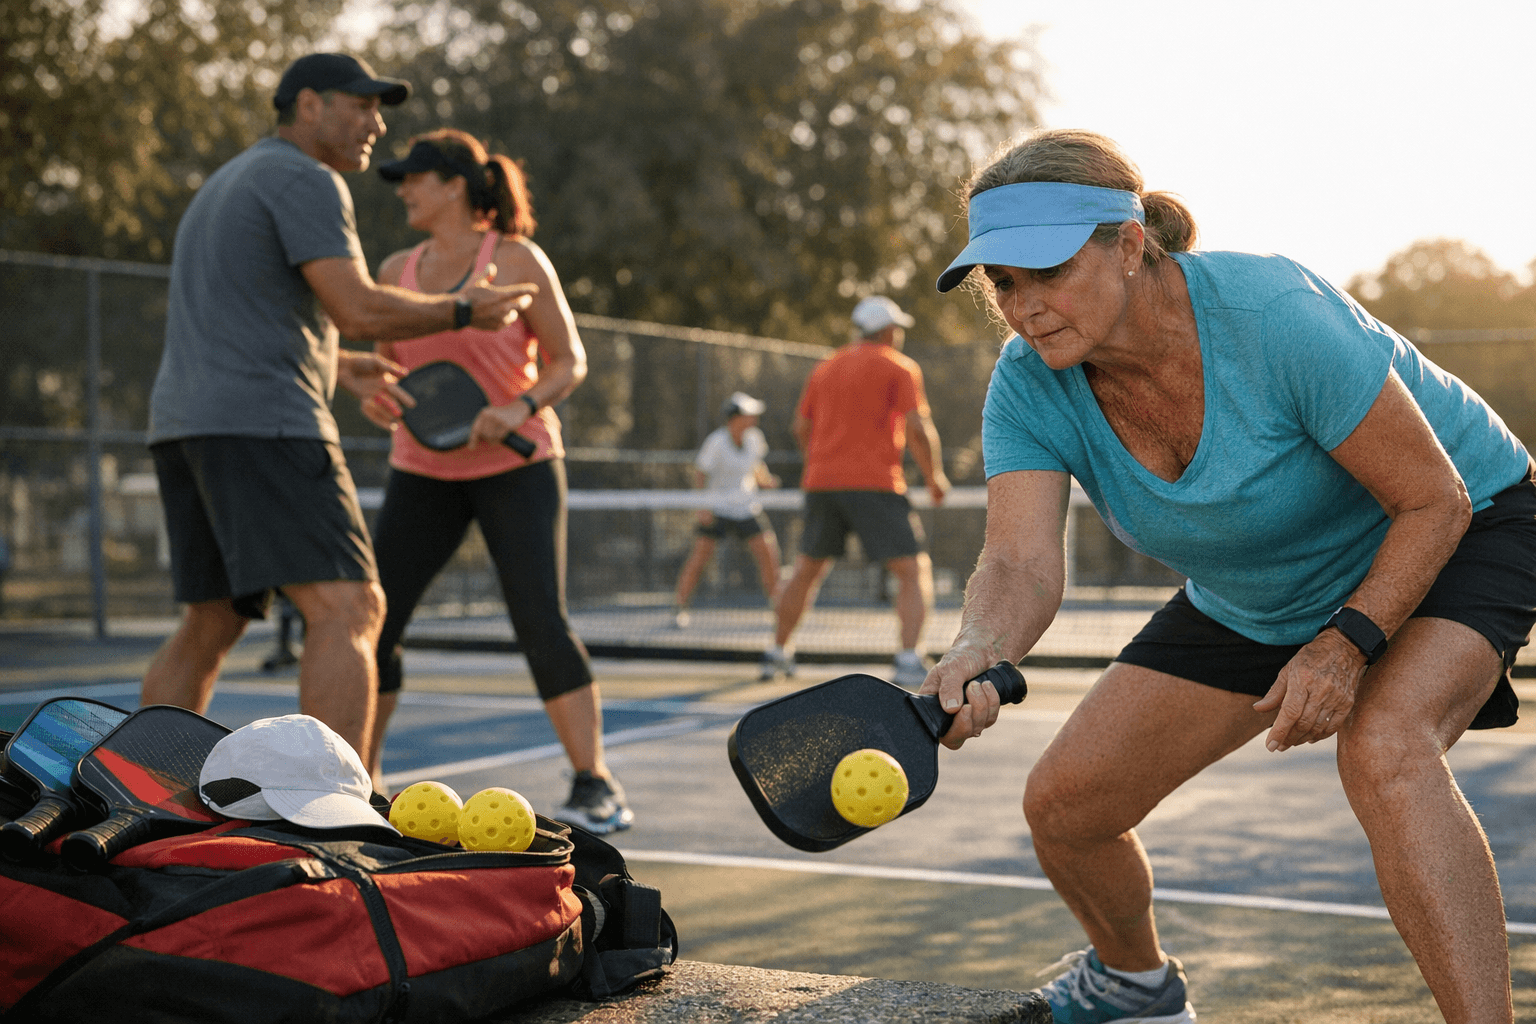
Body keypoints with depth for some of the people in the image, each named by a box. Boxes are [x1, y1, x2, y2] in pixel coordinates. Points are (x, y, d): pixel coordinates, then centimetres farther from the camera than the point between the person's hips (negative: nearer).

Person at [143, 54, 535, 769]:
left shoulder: (226, 187, 27)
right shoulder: (307, 181, -4)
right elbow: (357, 309, -15)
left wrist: (337, 367, 30)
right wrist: (463, 312, -1)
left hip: (186, 426, 10)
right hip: (263, 426, -10)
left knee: (208, 628, 16)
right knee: (347, 611, -15)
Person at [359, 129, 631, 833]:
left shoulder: (517, 260, -8)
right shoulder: (397, 270, 6)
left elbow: (570, 363, -7)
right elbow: (391, 364, 16)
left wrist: (520, 410, -25)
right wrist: (376, 398, -8)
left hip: (515, 467, -5)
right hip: (423, 474, 5)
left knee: (542, 624, -14)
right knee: (374, 621, -1)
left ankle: (595, 788, -6)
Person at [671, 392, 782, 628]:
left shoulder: (754, 438, 0)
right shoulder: (716, 442, -16)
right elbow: (700, 474, -12)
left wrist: (766, 480, -3)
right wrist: (702, 505, -22)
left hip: (747, 508, 5)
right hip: (717, 508, -5)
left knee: (767, 552, -3)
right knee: (701, 554, -12)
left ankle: (776, 604, 12)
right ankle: (679, 607, -1)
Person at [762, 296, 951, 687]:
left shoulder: (825, 369, 16)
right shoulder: (900, 368, -1)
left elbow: (801, 428, 20)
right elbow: (918, 429, -11)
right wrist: (935, 478, 2)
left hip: (820, 482, 6)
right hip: (875, 485, -6)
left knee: (806, 570, 22)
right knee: (915, 570, -3)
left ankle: (777, 652, 30)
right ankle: (909, 660, -20)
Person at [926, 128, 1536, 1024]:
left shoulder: (1275, 318, -35)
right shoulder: (1030, 387, -20)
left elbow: (1433, 501, -26)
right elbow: (1023, 564, -31)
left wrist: (1347, 644, -36)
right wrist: (976, 653, -52)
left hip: (1453, 538, -5)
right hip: (1249, 597, 6)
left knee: (1384, 752, -38)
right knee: (1063, 806, 2)